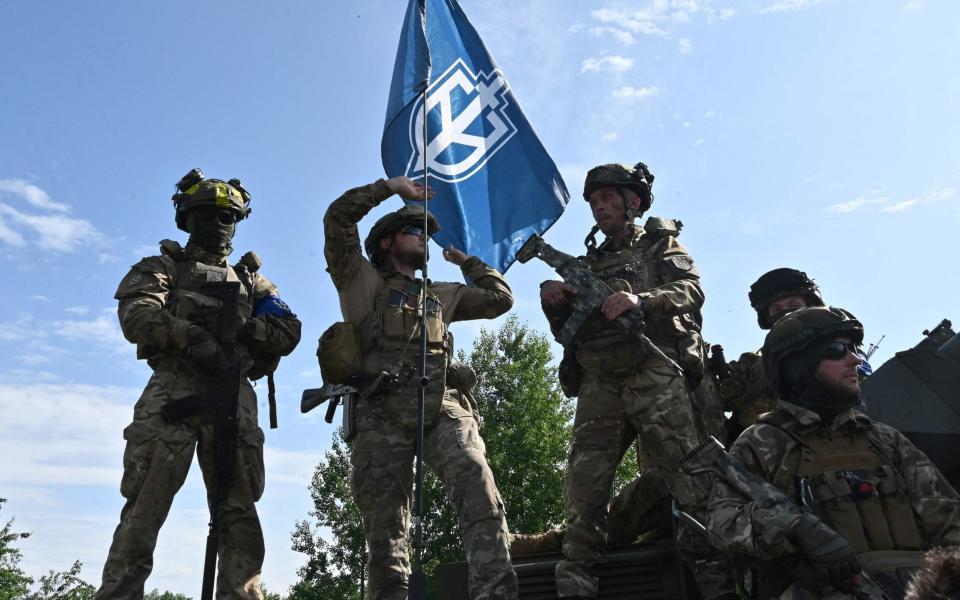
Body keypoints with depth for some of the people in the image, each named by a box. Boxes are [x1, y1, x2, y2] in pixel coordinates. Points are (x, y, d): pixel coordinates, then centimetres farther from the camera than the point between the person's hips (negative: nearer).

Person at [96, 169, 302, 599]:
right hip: (174, 388, -2)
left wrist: (243, 327, -6)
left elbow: (289, 332, 14)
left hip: (233, 396, 3)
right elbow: (136, 313, -1)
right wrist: (192, 336, -18)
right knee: (145, 507, -8)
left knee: (240, 512, -4)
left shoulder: (251, 278, 28)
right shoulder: (165, 266, 20)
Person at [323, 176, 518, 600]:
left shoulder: (441, 294, 34)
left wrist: (466, 260, 43)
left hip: (442, 407, 2)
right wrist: (390, 187, 21)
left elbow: (500, 298, 36)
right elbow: (338, 219, 13)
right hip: (381, 410, -2)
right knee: (385, 516, -5)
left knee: (477, 484, -24)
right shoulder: (363, 282, 22)